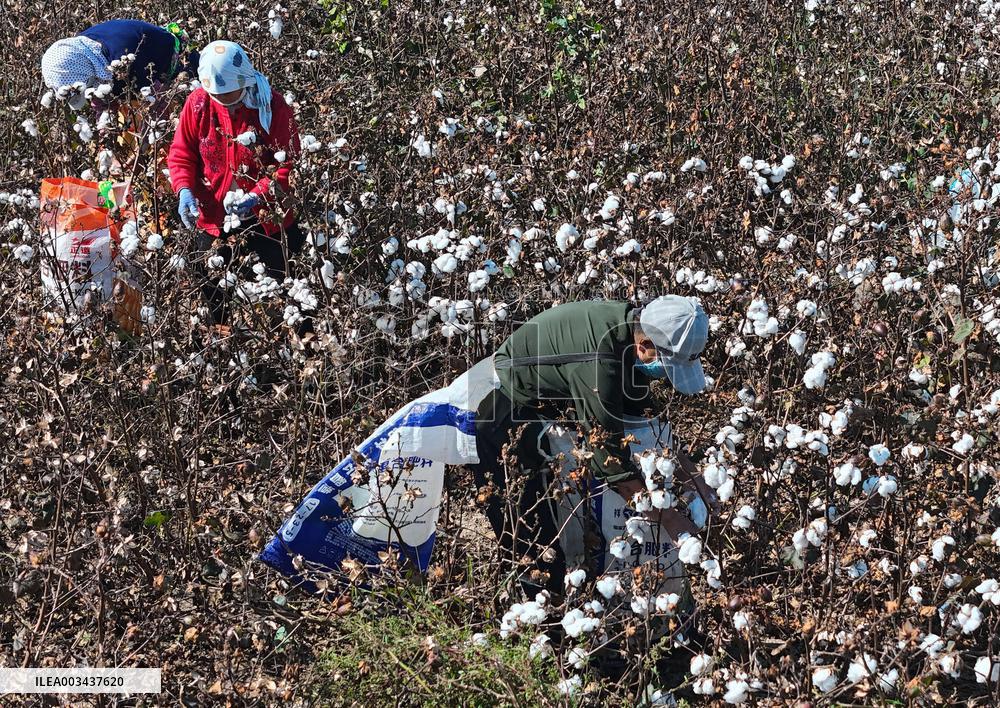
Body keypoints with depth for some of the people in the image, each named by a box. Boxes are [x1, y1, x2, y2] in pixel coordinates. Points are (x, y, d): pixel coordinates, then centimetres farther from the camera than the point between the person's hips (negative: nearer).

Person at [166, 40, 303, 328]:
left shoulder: (272, 106, -16)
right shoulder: (198, 103, -7)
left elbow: (288, 162, -15)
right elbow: (181, 152, 1)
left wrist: (257, 196, -27)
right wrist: (184, 190, -16)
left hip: (268, 218, -2)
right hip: (213, 218, 3)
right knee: (212, 293, 14)